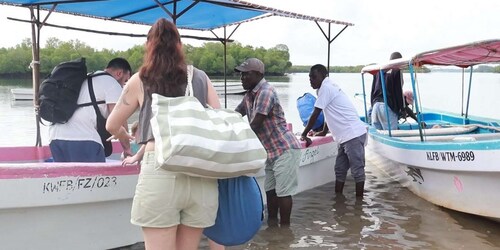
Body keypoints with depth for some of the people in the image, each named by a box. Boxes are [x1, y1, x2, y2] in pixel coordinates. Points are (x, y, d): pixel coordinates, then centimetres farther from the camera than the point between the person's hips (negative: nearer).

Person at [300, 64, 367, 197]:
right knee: (340, 169, 13)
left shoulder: (326, 88, -12)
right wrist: (324, 132, 39)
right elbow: (330, 114, 28)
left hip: (353, 134, -10)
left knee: (357, 169, -2)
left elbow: (315, 114, -12)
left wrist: (304, 134, -3)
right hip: (347, 135, 10)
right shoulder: (329, 87, 17)